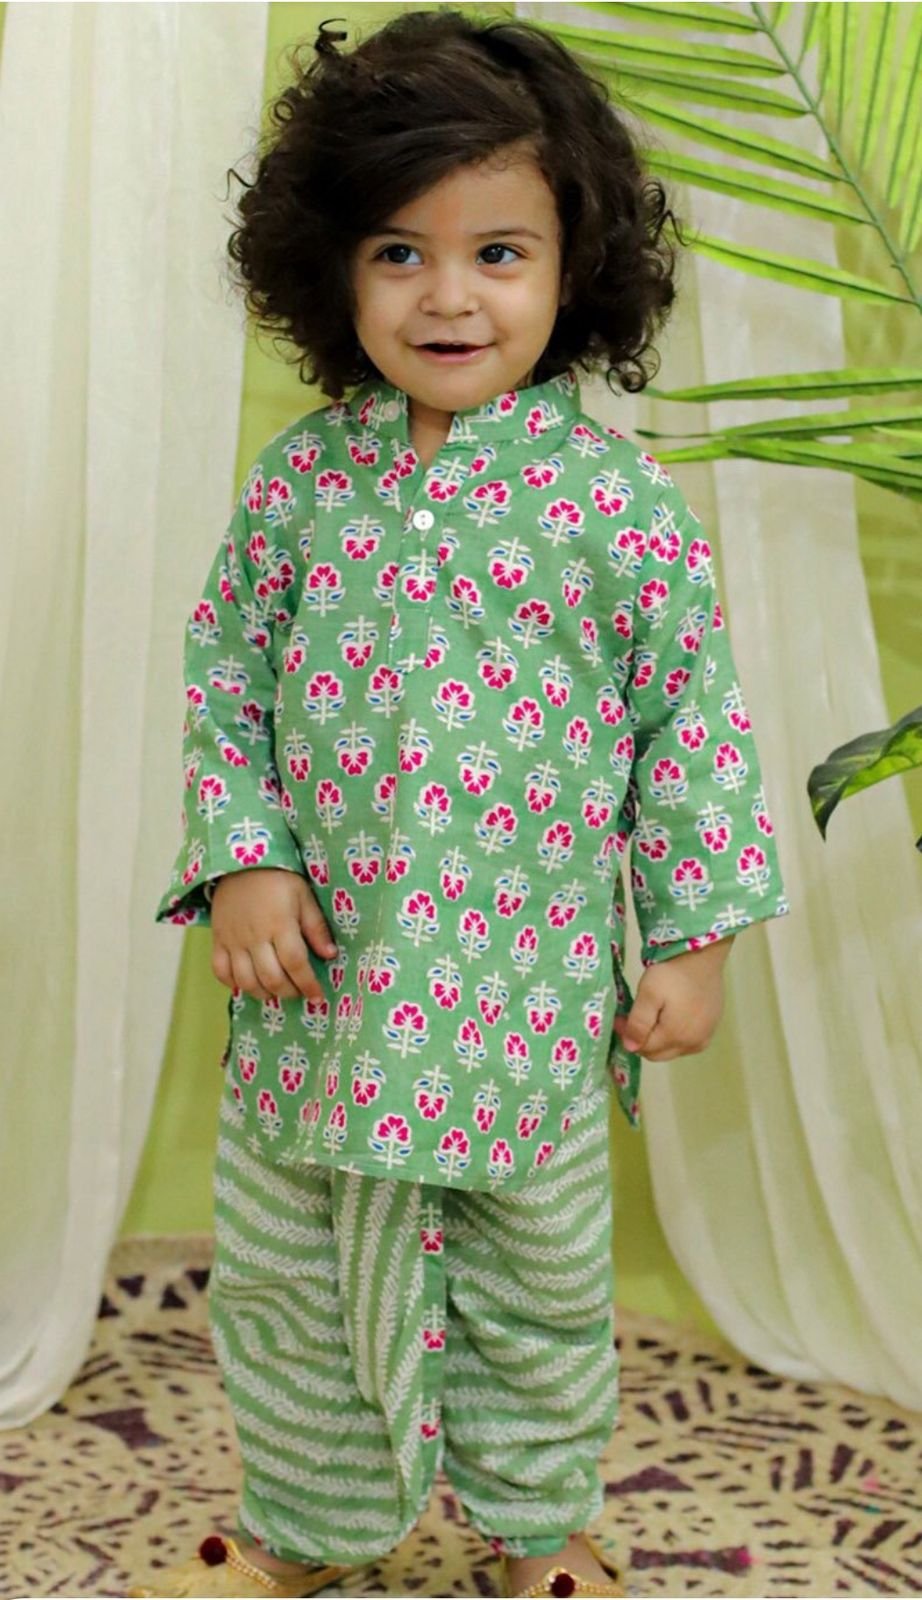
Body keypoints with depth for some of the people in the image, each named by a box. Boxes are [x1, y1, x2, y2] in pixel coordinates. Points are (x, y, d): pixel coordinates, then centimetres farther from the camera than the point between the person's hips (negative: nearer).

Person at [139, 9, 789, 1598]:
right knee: (284, 1271, 16)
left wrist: (695, 935, -4)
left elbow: (694, 714, -4)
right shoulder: (300, 476, -3)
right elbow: (225, 671, 5)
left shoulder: (616, 497, -10)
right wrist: (239, 858, -6)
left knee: (535, 1279, 16)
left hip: (526, 982, -2)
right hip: (314, 979, 3)